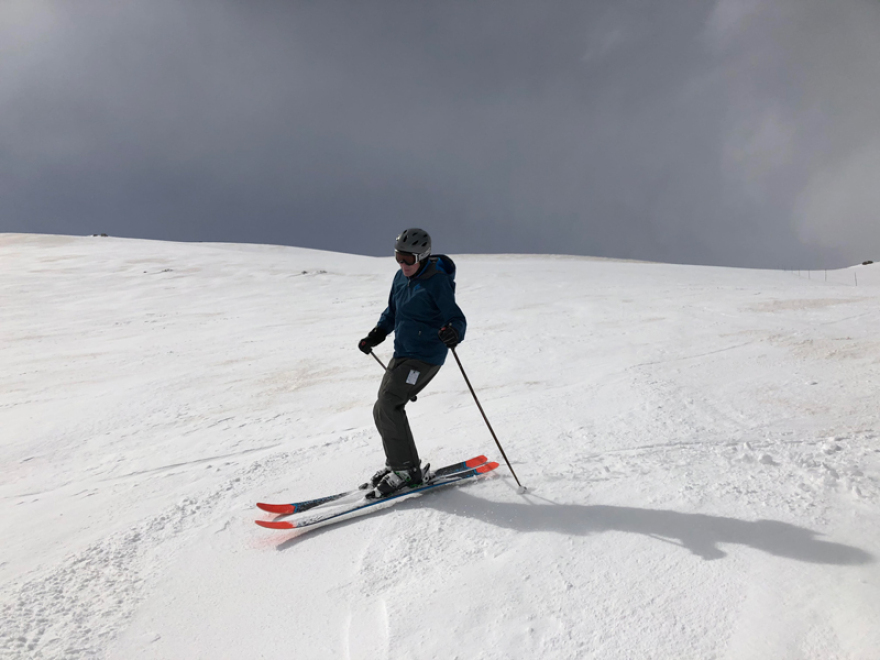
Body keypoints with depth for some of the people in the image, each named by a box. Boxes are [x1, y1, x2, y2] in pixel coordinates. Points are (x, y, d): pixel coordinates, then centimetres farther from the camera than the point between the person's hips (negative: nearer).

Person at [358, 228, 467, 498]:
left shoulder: (437, 282, -16)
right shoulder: (401, 277, 8)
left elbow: (457, 318, -18)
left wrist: (453, 334, -41)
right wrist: (377, 335, 10)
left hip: (424, 358, -9)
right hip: (402, 354, 9)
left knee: (386, 407, -15)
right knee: (384, 409, 10)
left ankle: (406, 470, -2)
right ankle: (398, 463, 26)